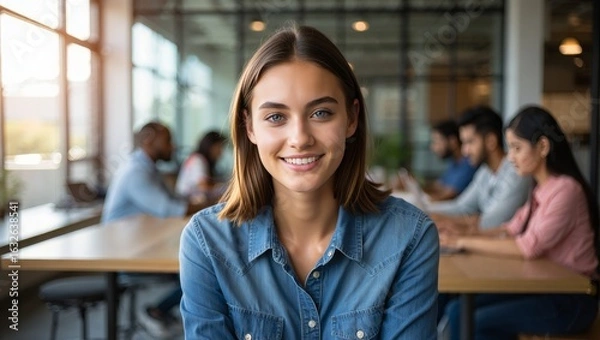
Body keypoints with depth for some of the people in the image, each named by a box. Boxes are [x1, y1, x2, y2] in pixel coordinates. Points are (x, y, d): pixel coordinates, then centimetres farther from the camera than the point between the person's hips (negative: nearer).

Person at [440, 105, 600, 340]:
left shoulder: (565, 189, -19)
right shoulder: (540, 190, 8)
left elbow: (529, 247, -24)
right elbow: (512, 229, 8)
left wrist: (464, 242, -21)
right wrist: (460, 235, -7)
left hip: (571, 301, -8)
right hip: (543, 288, 8)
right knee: (458, 310, -4)